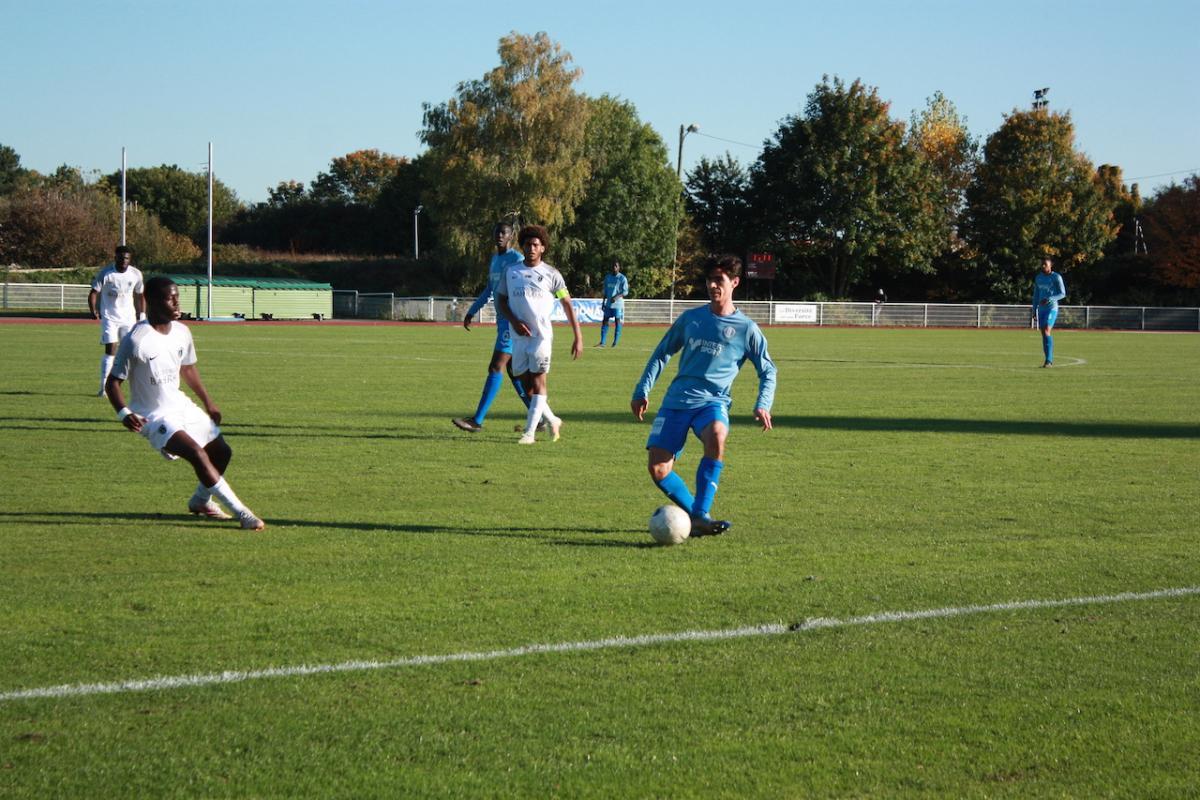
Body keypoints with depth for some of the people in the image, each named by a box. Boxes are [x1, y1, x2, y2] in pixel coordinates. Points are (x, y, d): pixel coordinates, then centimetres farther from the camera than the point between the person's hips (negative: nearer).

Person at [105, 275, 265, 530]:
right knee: (198, 454, -26)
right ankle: (241, 513, -21)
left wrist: (208, 402, 17)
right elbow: (113, 382, -17)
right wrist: (124, 413, -32)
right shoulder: (136, 340, -22)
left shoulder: (181, 332, 0)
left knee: (221, 451, 11)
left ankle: (201, 500, 38)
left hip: (181, 406, 8)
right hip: (154, 416, -8)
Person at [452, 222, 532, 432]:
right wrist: (471, 312, 23)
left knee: (496, 368, -12)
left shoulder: (517, 259, -10)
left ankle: (477, 420, -15)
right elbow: (489, 290, 27)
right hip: (502, 321, 9)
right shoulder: (495, 259, 17)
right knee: (513, 371, 10)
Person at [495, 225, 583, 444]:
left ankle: (530, 431, -11)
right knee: (526, 383, 6)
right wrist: (514, 321, -4)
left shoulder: (551, 274, 1)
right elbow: (501, 299, 14)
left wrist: (578, 337, -3)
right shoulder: (511, 272, 9)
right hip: (519, 335, 4)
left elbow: (567, 304, 2)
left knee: (538, 381, -9)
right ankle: (553, 421, 23)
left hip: (541, 334, -4)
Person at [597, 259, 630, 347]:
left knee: (617, 322, -4)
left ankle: (615, 342, 1)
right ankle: (602, 342, 3)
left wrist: (617, 297, -23)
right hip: (608, 304, 5)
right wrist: (603, 302, 14)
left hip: (618, 304, -5)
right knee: (605, 321, 2)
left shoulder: (622, 278, -5)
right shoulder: (607, 277, 12)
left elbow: (625, 292, -9)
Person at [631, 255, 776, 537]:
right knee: (658, 469, -13)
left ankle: (700, 516, -32)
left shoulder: (746, 328, 5)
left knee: (716, 435, -38)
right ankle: (695, 511, 10)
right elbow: (662, 354, 20)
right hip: (676, 401, 3)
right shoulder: (690, 318, 11)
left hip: (713, 401, -3)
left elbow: (767, 371, 12)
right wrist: (642, 390, 13)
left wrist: (763, 405, -5)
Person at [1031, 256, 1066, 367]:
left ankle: (1049, 360, -20)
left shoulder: (1056, 277, -6)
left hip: (1052, 308, -6)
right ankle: (1049, 360, 14)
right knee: (1044, 333, 6)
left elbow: (1063, 294, -8)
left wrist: (1049, 299, -21)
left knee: (1047, 331, -20)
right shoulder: (1038, 278, 12)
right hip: (1041, 309, 6)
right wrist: (1034, 311, 14)